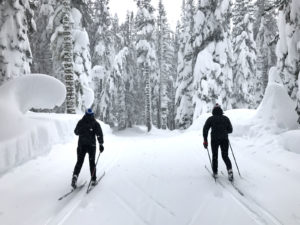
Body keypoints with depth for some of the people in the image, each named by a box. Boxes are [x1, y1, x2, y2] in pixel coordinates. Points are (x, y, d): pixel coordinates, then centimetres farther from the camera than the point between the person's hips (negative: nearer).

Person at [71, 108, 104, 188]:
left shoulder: (80, 122, 3)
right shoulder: (95, 123, -3)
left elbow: (76, 132, 15)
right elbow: (99, 134, -13)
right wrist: (101, 144, -14)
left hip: (81, 145, 1)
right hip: (91, 145, -1)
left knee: (79, 161, 10)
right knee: (92, 162, 11)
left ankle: (75, 176, -13)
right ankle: (93, 180, 15)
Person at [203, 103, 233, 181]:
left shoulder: (210, 119, -1)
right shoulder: (226, 118, 5)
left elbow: (205, 129, -7)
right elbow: (230, 130, 8)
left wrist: (205, 140, -2)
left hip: (214, 140, -1)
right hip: (224, 139, 1)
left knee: (215, 156, 14)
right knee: (225, 156, 12)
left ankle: (215, 173, 18)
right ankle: (229, 169, -10)